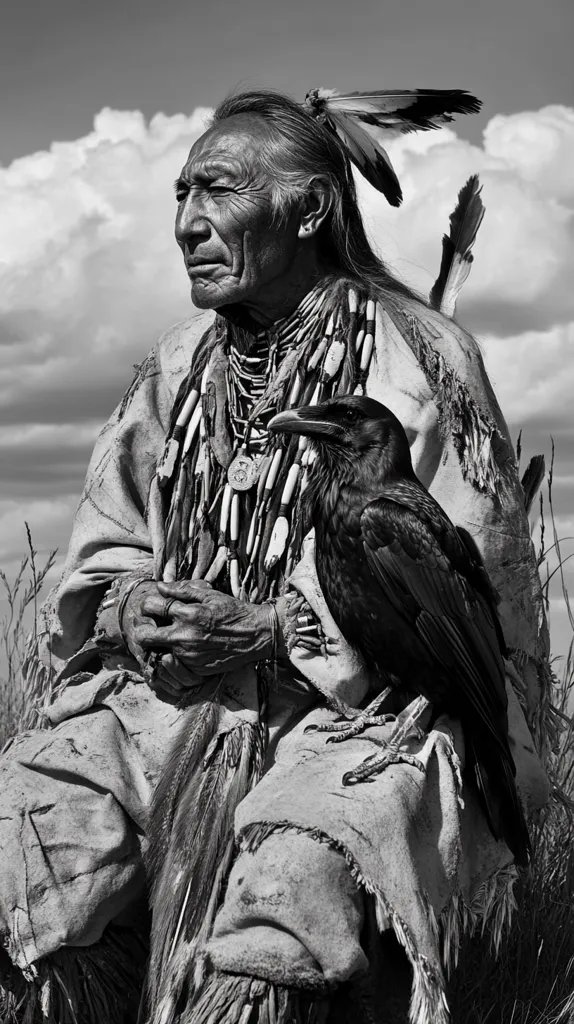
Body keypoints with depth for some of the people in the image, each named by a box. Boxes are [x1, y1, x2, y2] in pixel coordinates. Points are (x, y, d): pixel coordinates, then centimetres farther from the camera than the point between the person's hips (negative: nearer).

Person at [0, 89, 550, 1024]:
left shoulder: (420, 363, -5)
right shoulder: (177, 366, 13)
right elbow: (102, 554, 17)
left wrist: (272, 629, -17)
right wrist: (136, 611, -7)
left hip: (368, 709, -5)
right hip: (169, 697, 5)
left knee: (289, 874, -33)